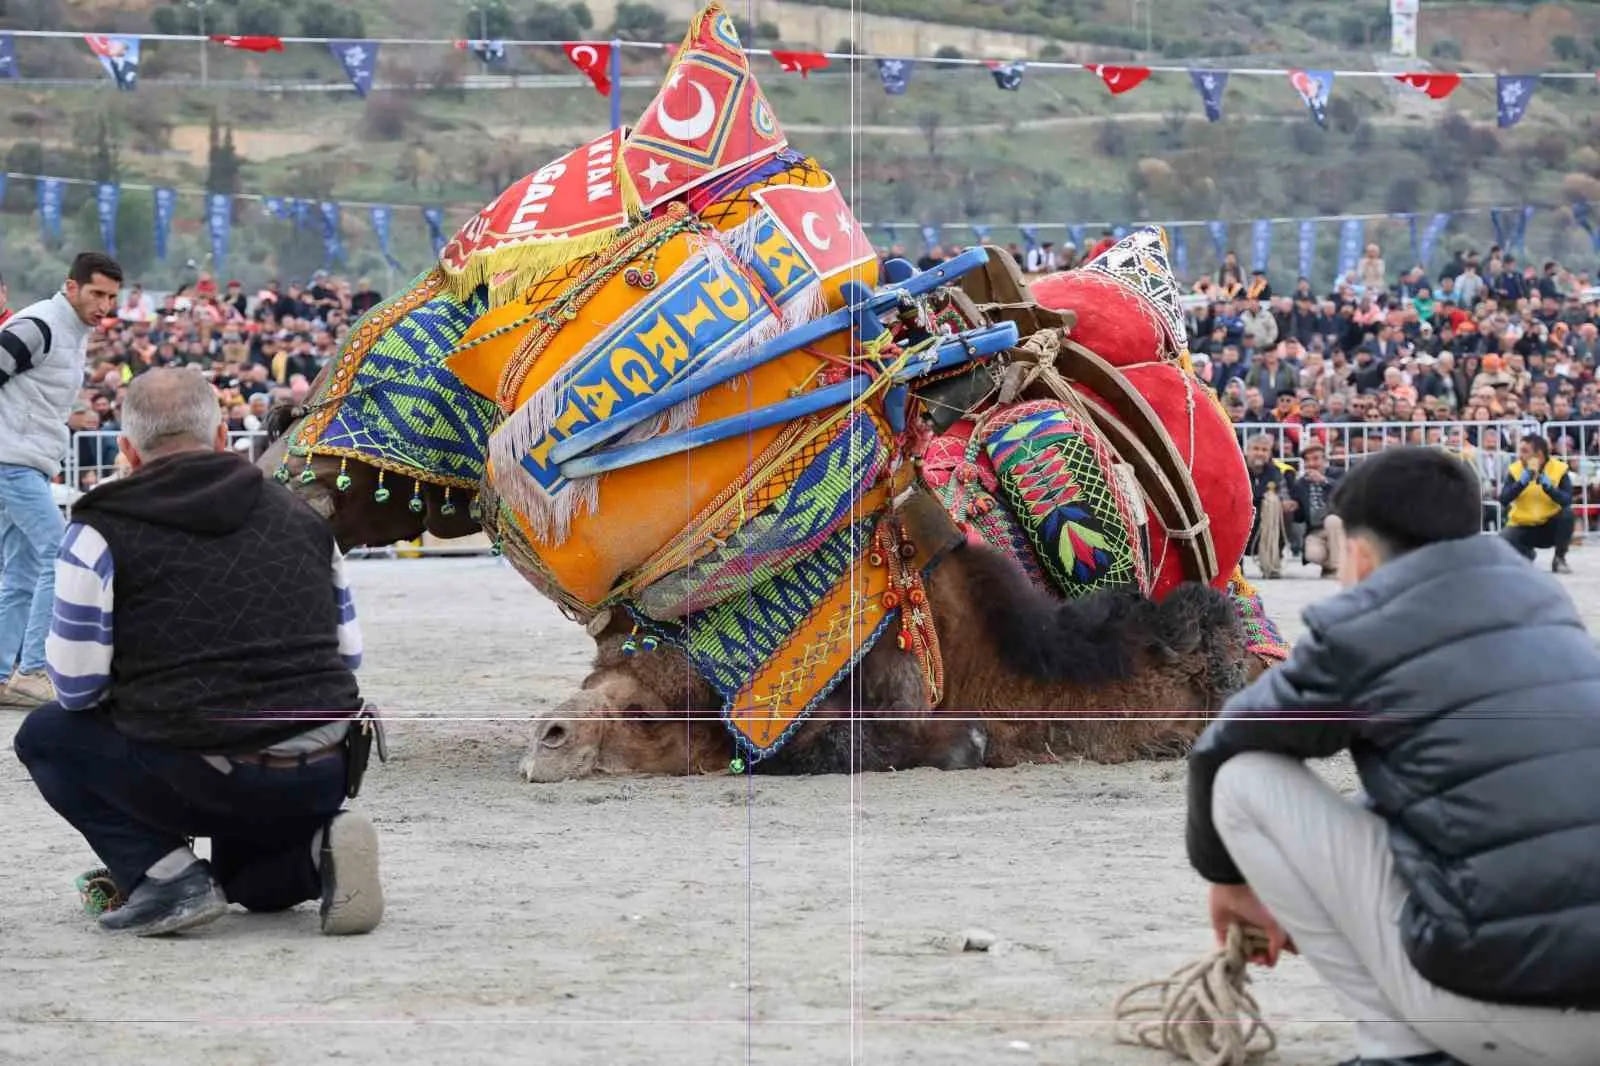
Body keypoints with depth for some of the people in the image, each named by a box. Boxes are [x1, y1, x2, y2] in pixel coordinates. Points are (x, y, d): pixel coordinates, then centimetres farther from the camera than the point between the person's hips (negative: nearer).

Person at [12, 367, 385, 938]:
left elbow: (77, 687, -2)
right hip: (327, 778, 6)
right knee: (251, 880, 37)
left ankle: (166, 874, 0)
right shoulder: (299, 515, 13)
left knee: (45, 736, 19)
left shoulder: (103, 531, -3)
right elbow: (349, 652, 16)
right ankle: (314, 848, 1)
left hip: (202, 779, -5)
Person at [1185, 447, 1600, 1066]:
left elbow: (1220, 749, 16)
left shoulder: (1360, 628, 1)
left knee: (1245, 780, 8)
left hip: (1502, 1001, -7)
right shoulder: (1539, 598, 18)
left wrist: (1225, 877, 35)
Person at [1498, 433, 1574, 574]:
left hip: (1550, 526, -1)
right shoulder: (1514, 470, -8)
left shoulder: (1559, 469, -11)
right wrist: (1522, 482, -30)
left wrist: (1548, 486, -35)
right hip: (1523, 526, 1)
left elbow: (1567, 501, -23)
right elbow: (1503, 500, -20)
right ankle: (1528, 554, 9)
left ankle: (1559, 559, -10)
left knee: (1568, 513, -31)